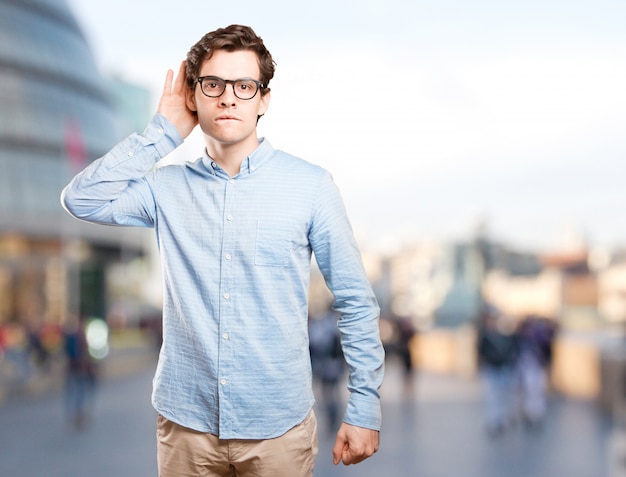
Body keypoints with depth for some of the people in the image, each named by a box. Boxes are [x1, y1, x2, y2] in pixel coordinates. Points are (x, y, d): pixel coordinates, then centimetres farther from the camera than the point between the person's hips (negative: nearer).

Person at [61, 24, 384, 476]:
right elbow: (82, 199, -10)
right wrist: (164, 131, -5)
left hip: (279, 427, -2)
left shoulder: (310, 185, -5)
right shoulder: (168, 187, 3)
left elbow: (356, 303, -2)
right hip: (187, 423, 2)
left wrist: (365, 409, -4)